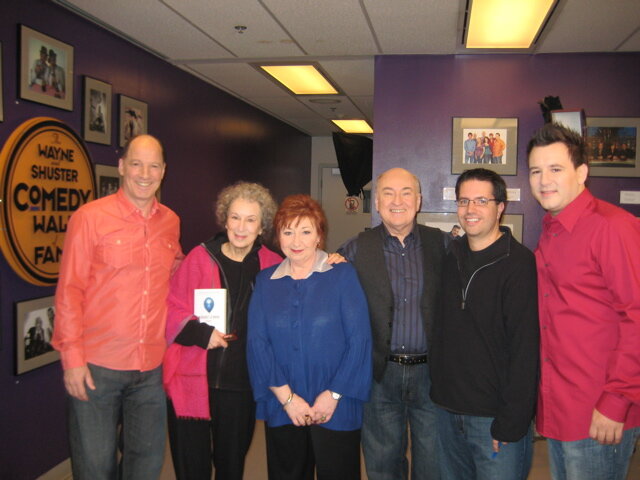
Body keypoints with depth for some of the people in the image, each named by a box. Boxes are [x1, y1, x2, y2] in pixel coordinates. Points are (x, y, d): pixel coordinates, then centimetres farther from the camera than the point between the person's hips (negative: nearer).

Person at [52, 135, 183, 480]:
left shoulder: (170, 222, 6)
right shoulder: (90, 217, -7)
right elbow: (69, 291, -7)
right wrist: (72, 357, -10)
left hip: (152, 366, 4)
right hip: (97, 366, -4)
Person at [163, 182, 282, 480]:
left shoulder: (271, 265, 3)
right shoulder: (200, 257, -3)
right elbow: (172, 310, -2)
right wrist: (200, 333, -18)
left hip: (242, 385, 2)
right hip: (192, 381, -2)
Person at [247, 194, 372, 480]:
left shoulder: (342, 275, -3)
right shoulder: (265, 281, 5)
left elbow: (359, 340, -7)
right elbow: (257, 342, -2)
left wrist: (334, 395, -11)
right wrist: (286, 396, -10)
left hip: (336, 409, -2)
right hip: (281, 410, 2)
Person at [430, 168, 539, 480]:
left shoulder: (520, 263, -13)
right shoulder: (451, 258, 6)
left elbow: (525, 349, -16)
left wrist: (511, 422, -17)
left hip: (495, 417, -5)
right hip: (448, 410, 6)